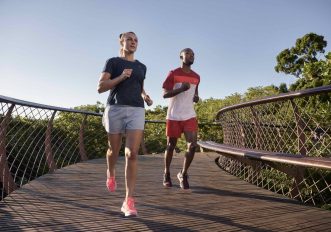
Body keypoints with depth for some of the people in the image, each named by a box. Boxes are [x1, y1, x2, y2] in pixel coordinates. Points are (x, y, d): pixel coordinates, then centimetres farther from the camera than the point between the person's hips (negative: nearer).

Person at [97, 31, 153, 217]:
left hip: (136, 111, 2)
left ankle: (129, 201, -11)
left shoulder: (142, 67, 18)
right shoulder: (113, 62, 6)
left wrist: (146, 97, 11)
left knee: (132, 154, -13)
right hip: (115, 109, -1)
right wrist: (121, 77, -15)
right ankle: (111, 174, 47)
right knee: (114, 150, 12)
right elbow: (100, 87, -3)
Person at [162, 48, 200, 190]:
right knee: (171, 145, 6)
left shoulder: (196, 77, 14)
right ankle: (167, 174, 24)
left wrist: (196, 97, 4)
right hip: (174, 116, -3)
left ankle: (183, 174, 9)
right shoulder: (173, 74, -1)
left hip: (190, 115, 4)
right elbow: (165, 94, -9)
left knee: (193, 145, -9)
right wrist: (182, 88, -22)